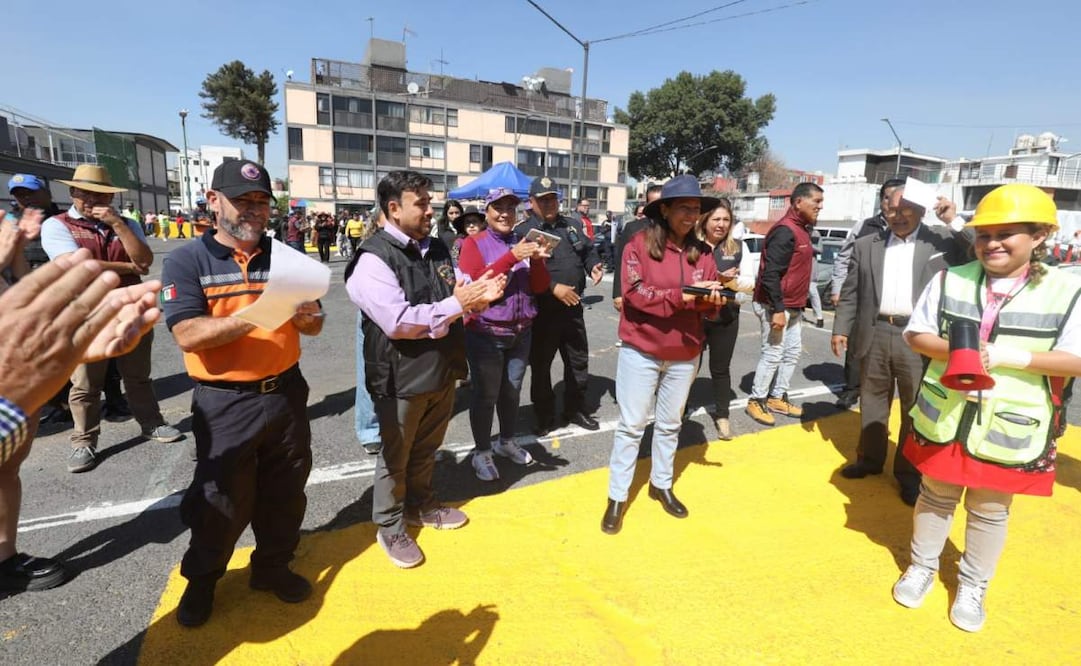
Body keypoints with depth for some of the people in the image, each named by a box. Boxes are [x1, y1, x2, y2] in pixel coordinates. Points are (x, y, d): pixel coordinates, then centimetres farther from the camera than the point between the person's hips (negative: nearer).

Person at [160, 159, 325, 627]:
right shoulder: (186, 261, -7)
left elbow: (314, 327, 5)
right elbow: (188, 335, -19)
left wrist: (304, 316, -19)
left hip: (286, 393, 4)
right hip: (225, 404, -4)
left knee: (284, 493, 16)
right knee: (220, 501, 10)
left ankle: (272, 566, 37)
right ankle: (201, 580, 35)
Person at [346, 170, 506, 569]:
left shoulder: (437, 248, 5)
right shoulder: (374, 258, -18)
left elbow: (455, 299, 11)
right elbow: (397, 321, -27)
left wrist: (479, 294, -12)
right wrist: (457, 304, -25)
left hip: (442, 369, 7)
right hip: (401, 376, -6)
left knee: (426, 449, 24)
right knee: (395, 455, 13)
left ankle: (420, 505, 47)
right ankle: (389, 527, 34)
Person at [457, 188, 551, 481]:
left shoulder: (524, 243, 10)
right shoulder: (474, 243, -5)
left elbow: (540, 287, 5)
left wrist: (537, 261, -15)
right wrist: (512, 257, -27)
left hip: (521, 332, 5)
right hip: (485, 334, -5)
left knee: (512, 391, 15)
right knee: (485, 395, 1)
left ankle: (506, 442, 34)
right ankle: (482, 453, 17)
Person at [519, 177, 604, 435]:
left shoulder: (573, 225, 11)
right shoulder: (523, 231, -8)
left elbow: (588, 251, 20)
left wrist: (594, 267, -2)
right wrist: (553, 288, -24)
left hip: (573, 307, 5)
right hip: (542, 310, -5)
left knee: (579, 360, 15)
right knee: (541, 366, 7)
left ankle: (575, 409, 33)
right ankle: (544, 417, 23)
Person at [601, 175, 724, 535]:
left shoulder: (701, 252, 3)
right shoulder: (639, 244, -10)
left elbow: (711, 304, 4)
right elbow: (634, 293, -19)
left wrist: (711, 298, -19)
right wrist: (681, 296, -22)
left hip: (685, 354, 5)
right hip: (641, 351, -4)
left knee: (670, 424, 18)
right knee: (631, 424, 4)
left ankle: (662, 484, 38)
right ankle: (617, 497, 18)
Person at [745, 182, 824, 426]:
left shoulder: (802, 229, 13)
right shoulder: (785, 230, -18)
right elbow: (770, 273, -25)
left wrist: (797, 306, 18)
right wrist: (778, 309, -26)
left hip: (792, 307, 10)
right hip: (775, 306, -10)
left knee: (792, 352, 15)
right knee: (773, 355, -2)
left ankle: (777, 397, 26)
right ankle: (756, 400, 12)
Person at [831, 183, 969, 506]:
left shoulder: (946, 240, 4)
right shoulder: (866, 245, 8)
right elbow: (850, 293, 9)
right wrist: (840, 329, 3)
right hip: (875, 334, 2)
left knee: (917, 408, 6)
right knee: (872, 402, 14)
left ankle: (910, 473, 20)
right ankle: (869, 459, 30)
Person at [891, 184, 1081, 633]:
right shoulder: (950, 281, -3)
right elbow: (916, 334, 0)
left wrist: (1010, 356, -23)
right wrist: (952, 350, -19)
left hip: (1009, 429, -1)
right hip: (943, 418, 2)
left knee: (990, 512, 15)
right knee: (935, 498, 18)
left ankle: (973, 586, 36)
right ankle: (922, 567, 38)